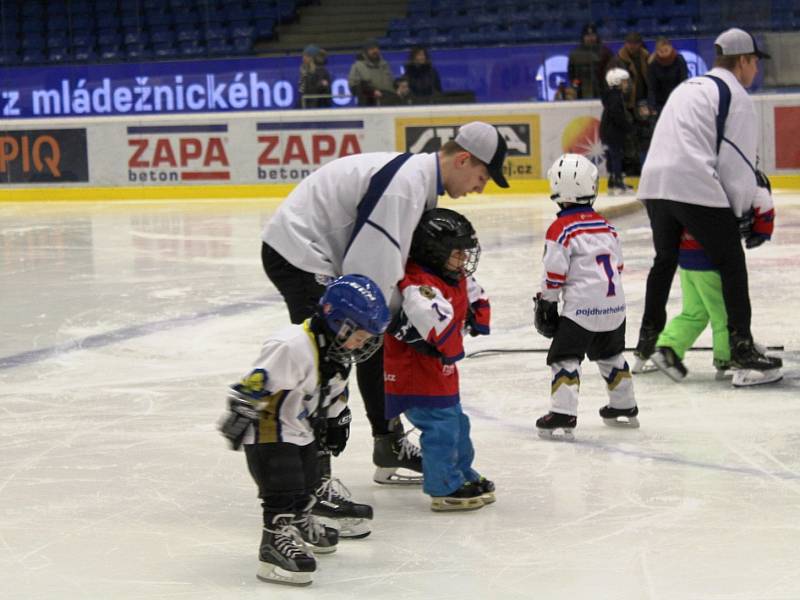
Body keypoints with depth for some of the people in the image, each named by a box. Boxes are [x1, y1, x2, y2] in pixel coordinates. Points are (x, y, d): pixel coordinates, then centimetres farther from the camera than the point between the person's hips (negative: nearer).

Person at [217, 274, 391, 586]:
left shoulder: (337, 353, 3)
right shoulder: (292, 346, -30)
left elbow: (335, 390, 21)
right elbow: (255, 384, -33)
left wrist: (337, 421, 28)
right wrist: (240, 417, -33)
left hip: (302, 432, 10)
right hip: (269, 434, -10)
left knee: (306, 486, 25)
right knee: (283, 493, -16)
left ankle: (301, 525, 46)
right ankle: (277, 542, -13)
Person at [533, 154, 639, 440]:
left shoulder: (560, 229, -11)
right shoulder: (606, 226, 10)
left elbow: (554, 274, -12)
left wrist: (546, 303, 1)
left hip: (581, 308, -7)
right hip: (614, 306, 7)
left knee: (565, 357, -5)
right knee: (611, 354, 24)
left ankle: (562, 416, -16)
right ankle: (625, 408, 36)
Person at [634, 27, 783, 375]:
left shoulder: (687, 88, 26)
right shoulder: (735, 95, 0)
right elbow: (737, 160, -5)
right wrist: (744, 209, 4)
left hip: (655, 184, 8)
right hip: (695, 188, -8)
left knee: (665, 259, 23)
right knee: (731, 264, -1)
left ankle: (647, 341, 29)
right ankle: (741, 349, -5)